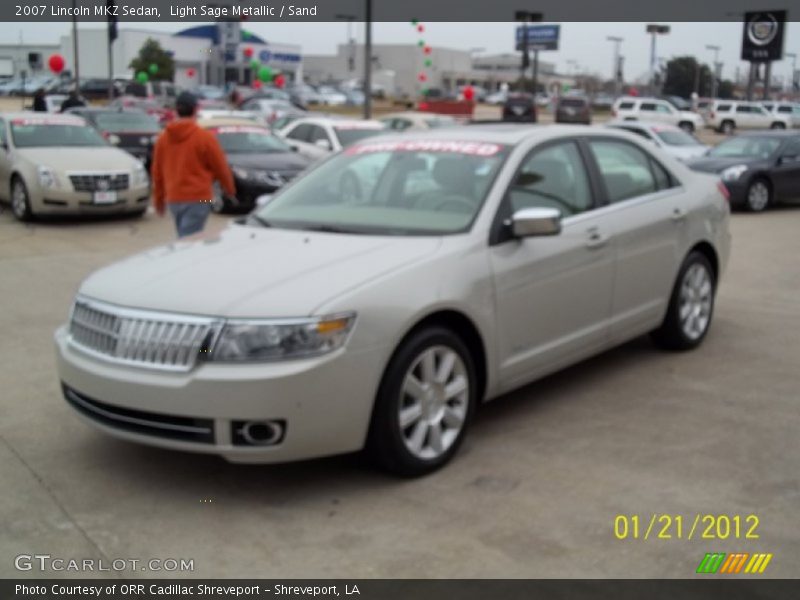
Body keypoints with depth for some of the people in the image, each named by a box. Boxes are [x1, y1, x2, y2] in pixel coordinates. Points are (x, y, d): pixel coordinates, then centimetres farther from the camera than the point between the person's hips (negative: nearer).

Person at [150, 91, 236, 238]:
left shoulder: (163, 138, 7)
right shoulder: (205, 137, -8)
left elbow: (156, 172, 11)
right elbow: (220, 168, -2)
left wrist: (158, 199, 20)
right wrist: (230, 190, 14)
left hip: (173, 199, 6)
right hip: (198, 198, -5)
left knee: (185, 238, 19)